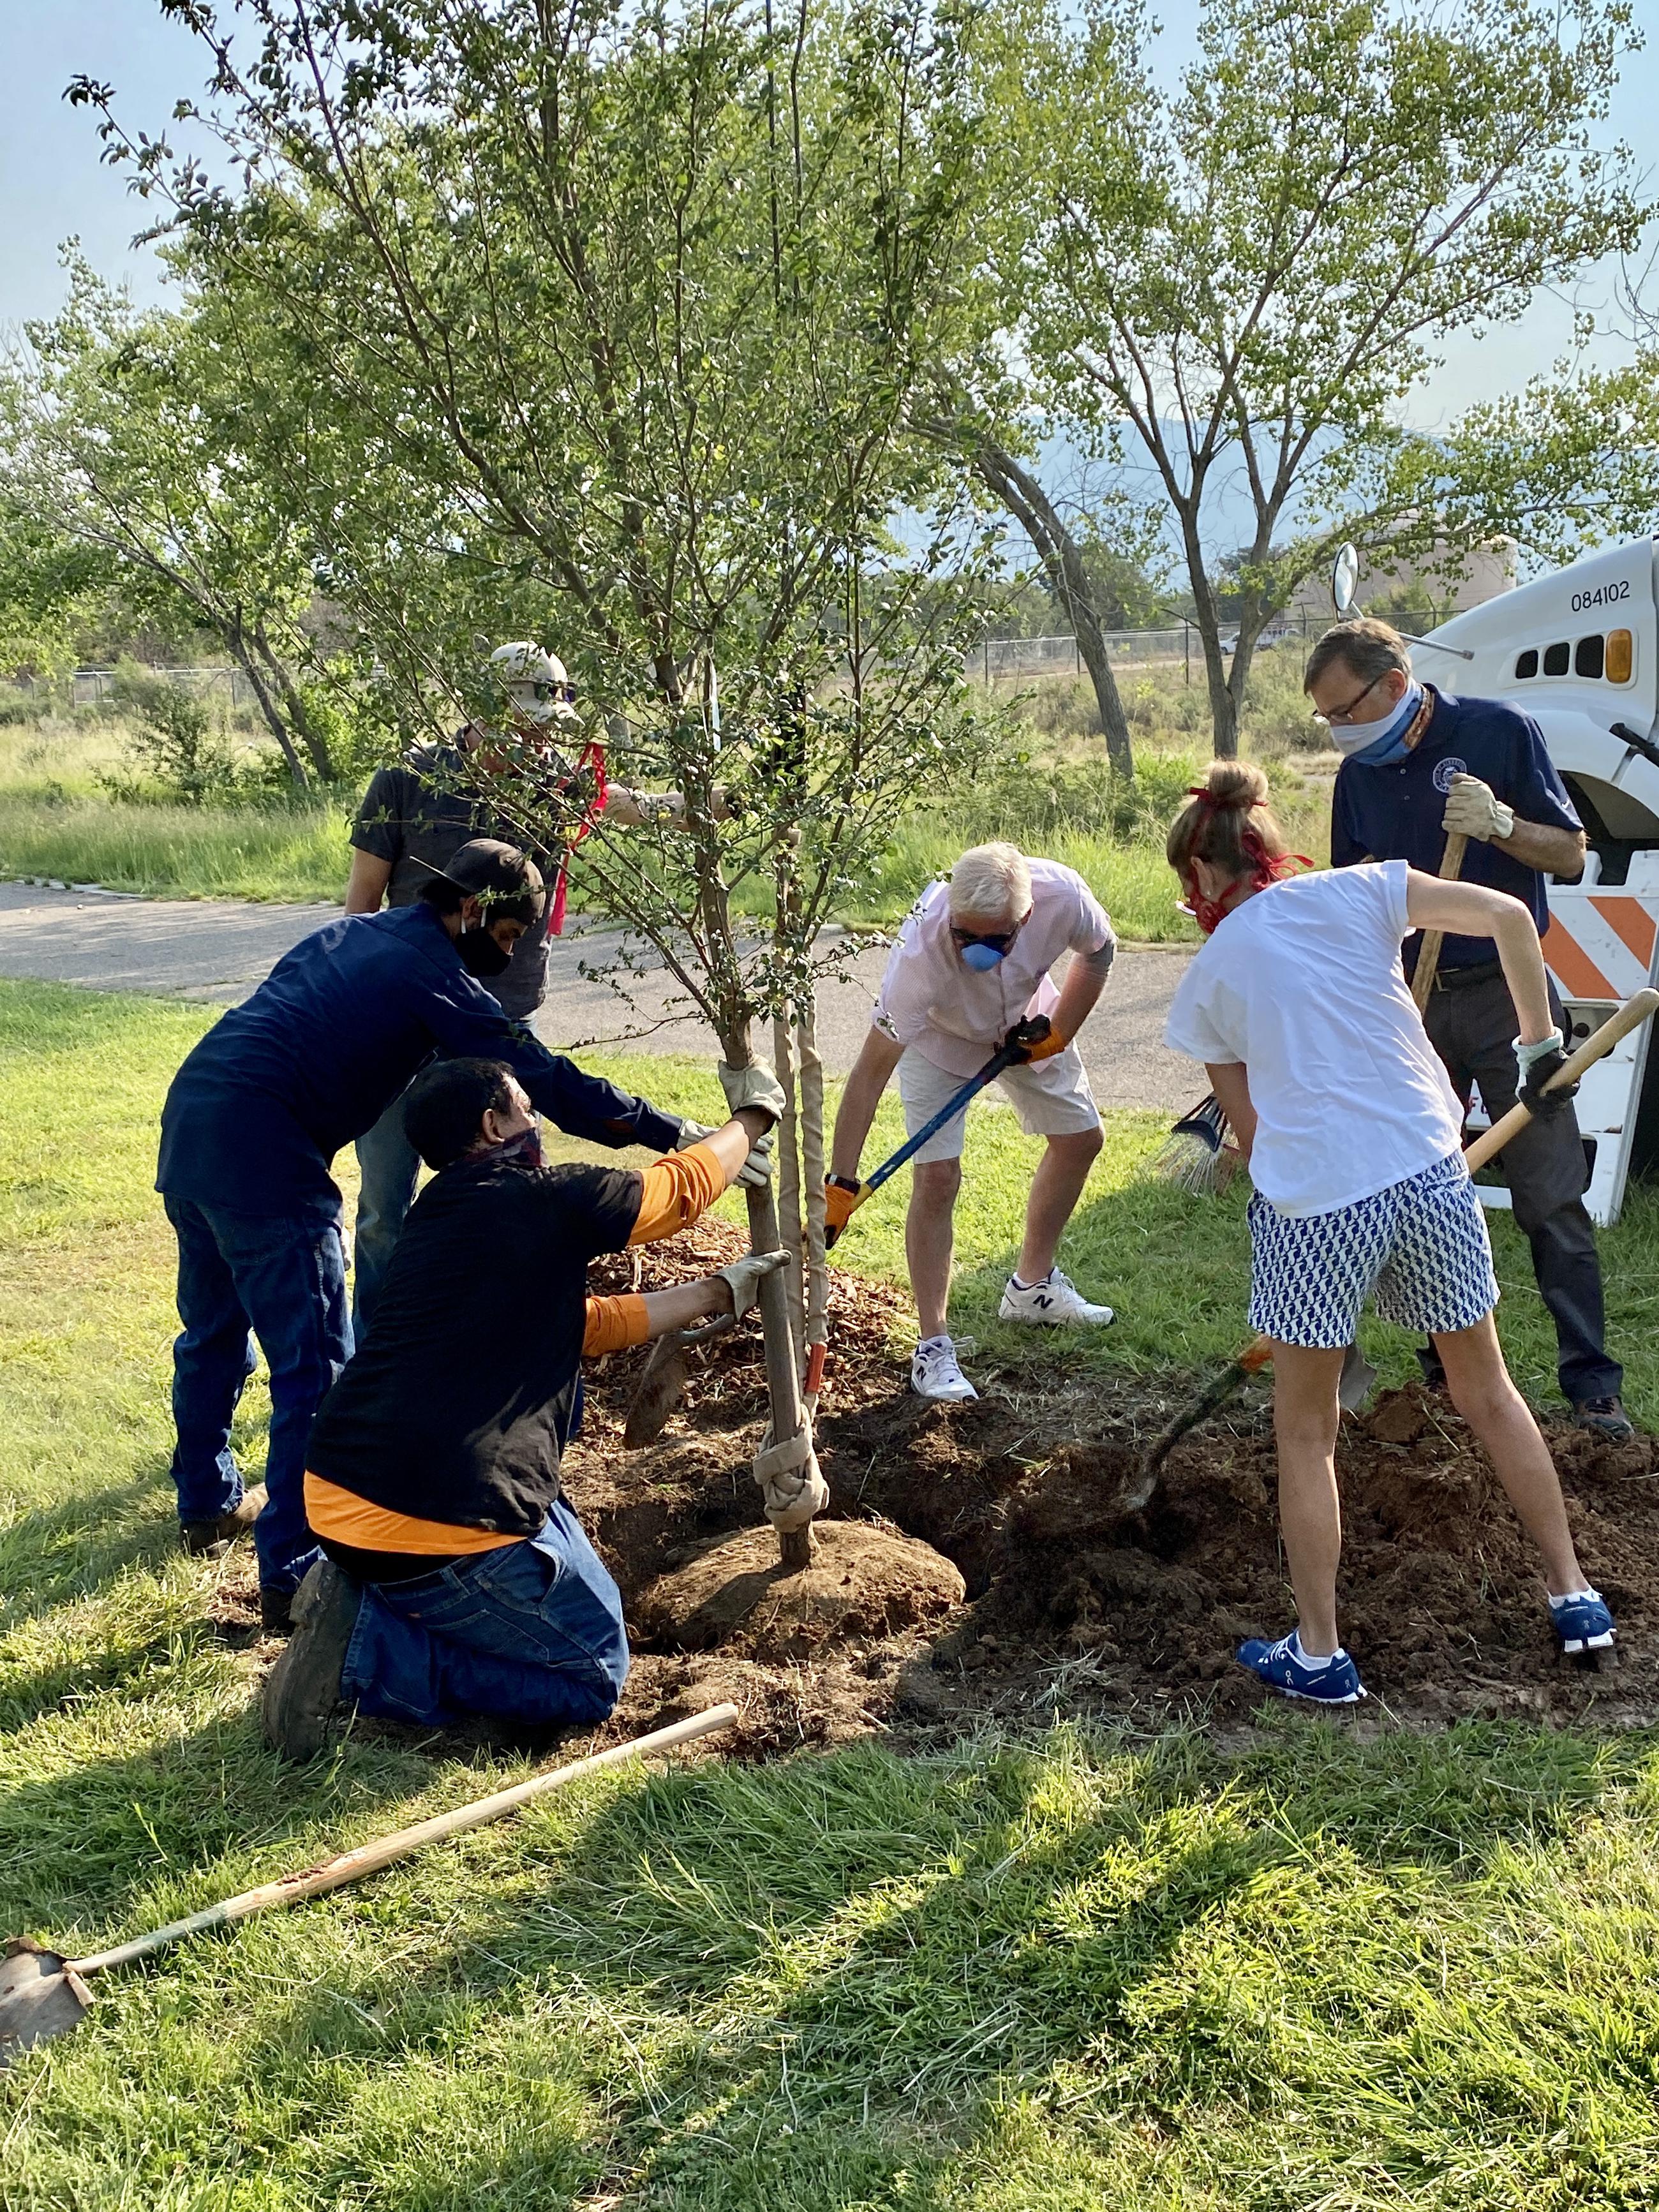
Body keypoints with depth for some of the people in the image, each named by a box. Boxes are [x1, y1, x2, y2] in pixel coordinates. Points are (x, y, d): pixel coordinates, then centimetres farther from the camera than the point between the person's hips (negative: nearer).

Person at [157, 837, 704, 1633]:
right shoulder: (434, 972, -5)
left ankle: (208, 1502, 43)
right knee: (314, 1368, -2)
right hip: (261, 1152, -10)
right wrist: (679, 1136, -6)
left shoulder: (352, 933, 20)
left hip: (188, 1123, 10)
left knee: (214, 1334, 26)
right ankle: (293, 1574, 1)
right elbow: (548, 1084, -10)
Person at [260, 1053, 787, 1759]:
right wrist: (753, 1113, 26)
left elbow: (582, 1325, 27)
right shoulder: (542, 1200, -8)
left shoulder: (437, 1219, 19)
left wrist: (718, 1292, 32)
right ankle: (368, 1650, -5)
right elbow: (684, 1185, 7)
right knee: (593, 1676, 10)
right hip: (437, 1526, -8)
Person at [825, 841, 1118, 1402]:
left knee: (1079, 1138, 13)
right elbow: (871, 1072, -40)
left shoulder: (1062, 895, -37)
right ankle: (933, 1346, -2)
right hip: (938, 1037, -4)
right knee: (937, 1177, -15)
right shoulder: (921, 951, -45)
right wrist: (840, 1184, -40)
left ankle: (1032, 1285, 33)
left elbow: (1098, 952, -10)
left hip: (1025, 1025, 5)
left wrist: (1058, 1033, -17)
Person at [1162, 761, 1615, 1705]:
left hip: (1311, 1208, -2)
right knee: (1488, 1390, 22)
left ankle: (1319, 1653, 21)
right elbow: (1508, 915, -3)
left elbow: (1252, 1126, 11)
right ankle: (1574, 1593, 34)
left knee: (1306, 1433, 15)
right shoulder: (1354, 891, 5)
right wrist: (1541, 1043, 7)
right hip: (1430, 1177, 2)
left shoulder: (1208, 981, 8)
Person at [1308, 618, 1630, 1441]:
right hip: (1411, 1004, 4)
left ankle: (1591, 1383, 3)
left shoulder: (1499, 731, -8)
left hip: (1505, 995, -4)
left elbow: (1571, 856, -6)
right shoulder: (1359, 775, 5)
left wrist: (1499, 824, -22)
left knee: (1551, 1198, -4)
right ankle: (1447, 1369, 20)